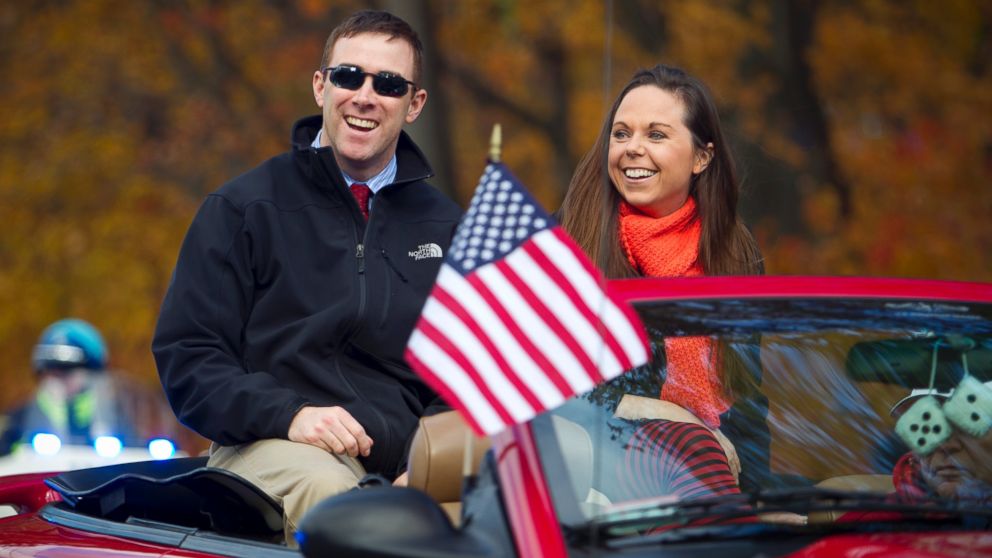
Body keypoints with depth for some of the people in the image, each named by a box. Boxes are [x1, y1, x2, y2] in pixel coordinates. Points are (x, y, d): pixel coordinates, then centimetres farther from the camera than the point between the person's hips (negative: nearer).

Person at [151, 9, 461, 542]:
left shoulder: (445, 226, 20)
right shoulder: (243, 207, 10)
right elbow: (185, 355, 4)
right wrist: (287, 414, -13)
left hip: (405, 461, 2)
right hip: (268, 447, -2)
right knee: (325, 488, -39)